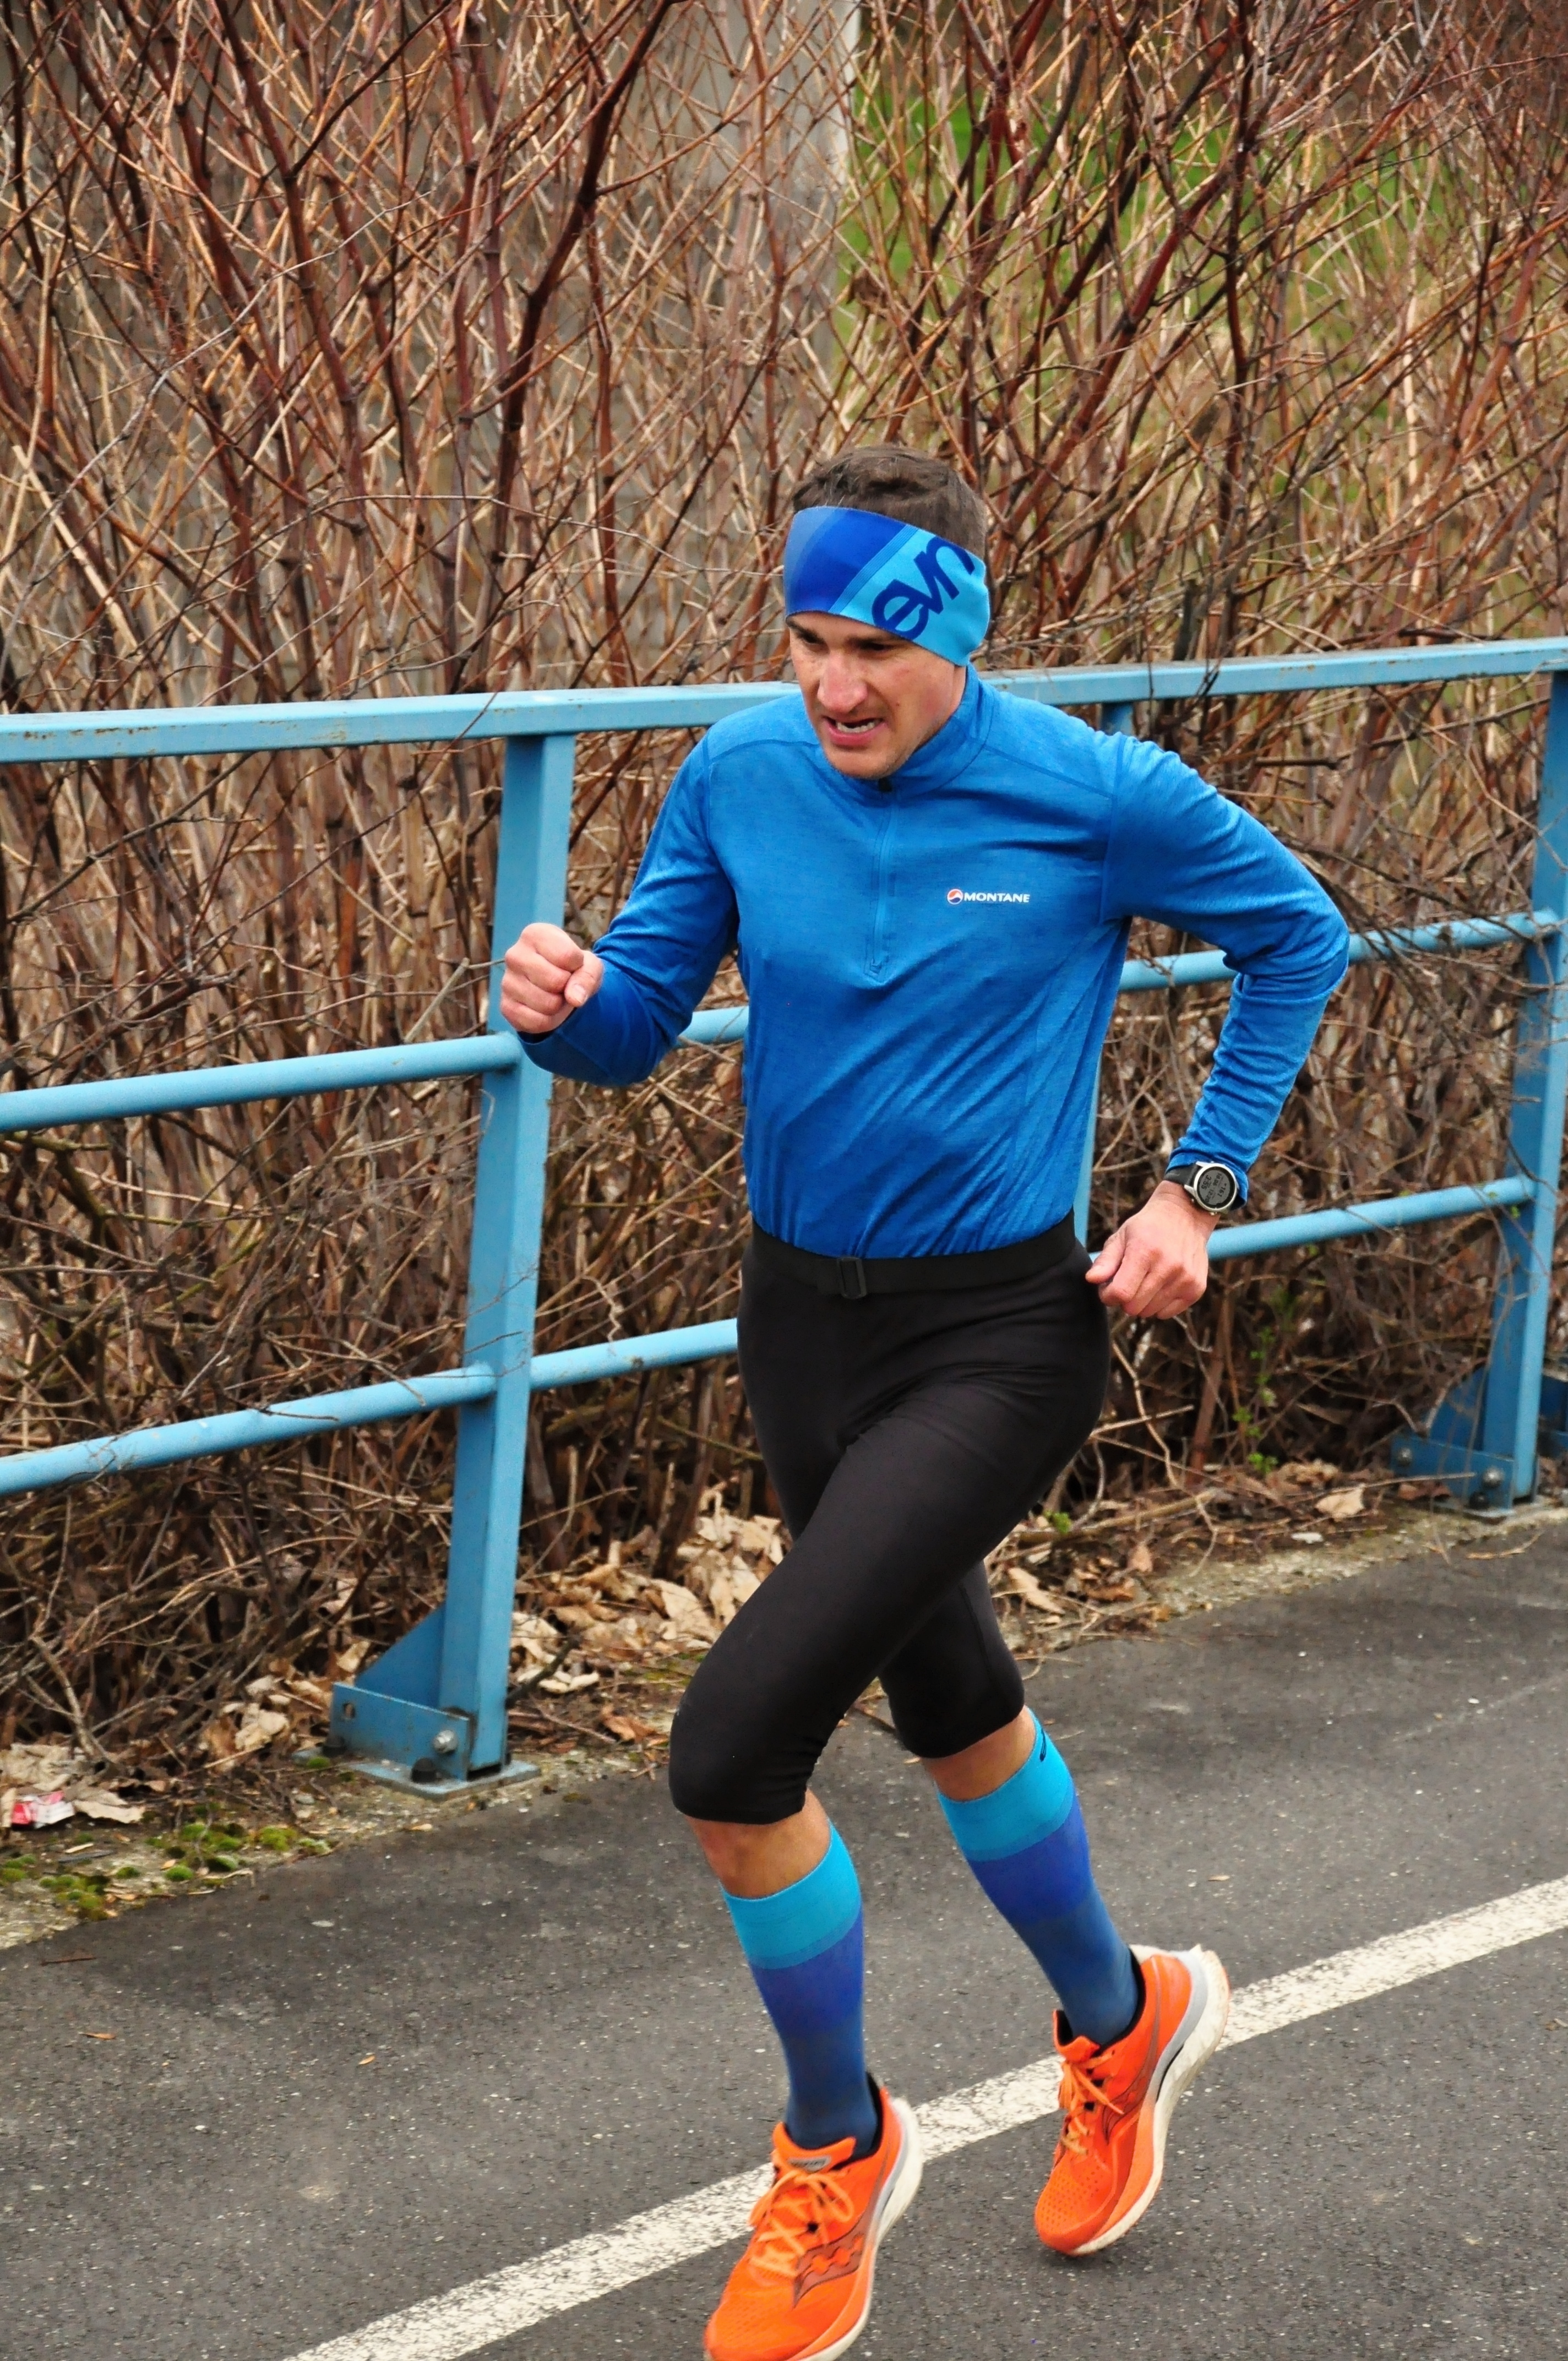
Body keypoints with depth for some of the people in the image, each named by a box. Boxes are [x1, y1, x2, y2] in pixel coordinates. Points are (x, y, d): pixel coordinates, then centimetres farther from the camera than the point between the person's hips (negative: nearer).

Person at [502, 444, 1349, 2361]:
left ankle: (834, 2150, 8)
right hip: (802, 1319, 6)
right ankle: (1119, 2022, 53)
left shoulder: (1094, 796, -15)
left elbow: (1297, 938, 0)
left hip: (1001, 1337, -6)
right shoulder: (740, 778, -5)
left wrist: (1200, 1190, -5)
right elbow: (637, 1024, -2)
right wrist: (561, 1004, -25)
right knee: (948, 1701, 25)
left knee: (733, 1749, -17)